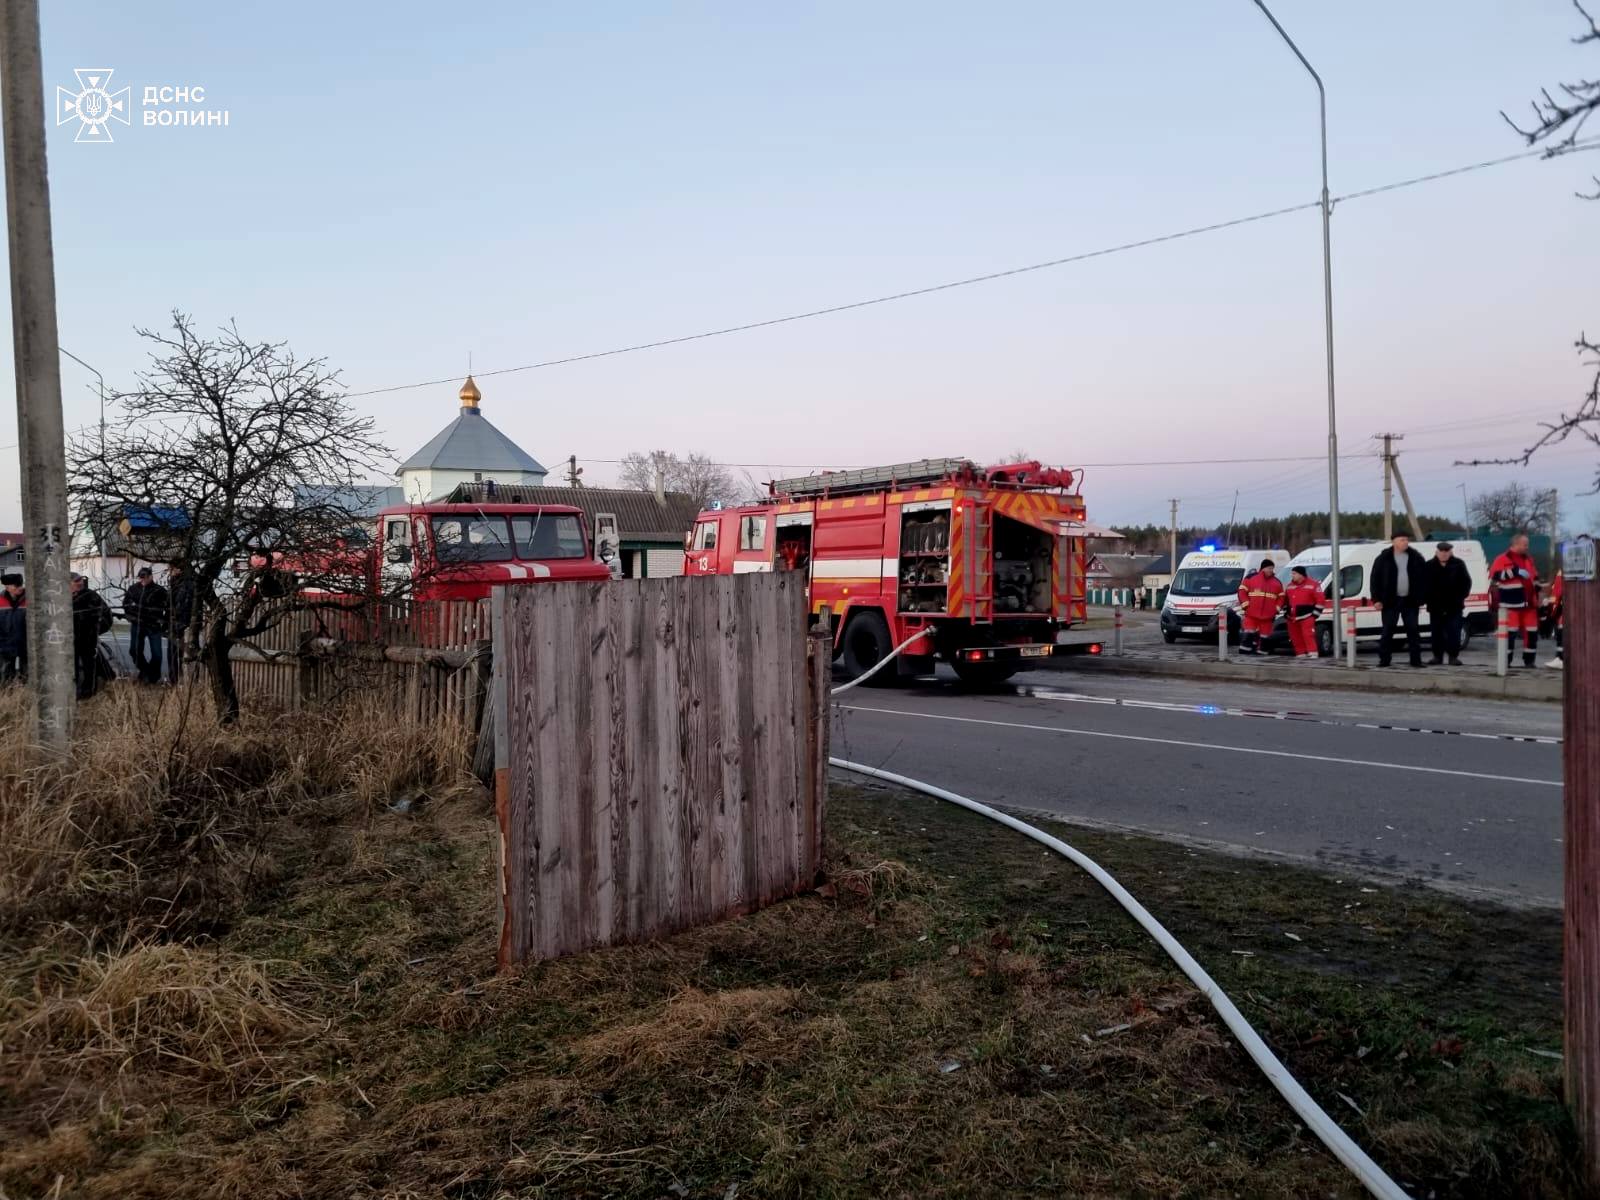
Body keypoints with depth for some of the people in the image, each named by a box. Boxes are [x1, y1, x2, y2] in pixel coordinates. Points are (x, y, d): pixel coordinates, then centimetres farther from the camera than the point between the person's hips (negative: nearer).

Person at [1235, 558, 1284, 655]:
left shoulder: (1277, 582, 11)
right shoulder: (1251, 578, -1)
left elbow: (1281, 597, 14)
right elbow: (1242, 591, -1)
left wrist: (1277, 609, 3)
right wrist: (1246, 605, -8)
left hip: (1268, 615, 3)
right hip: (1251, 614, -3)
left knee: (1264, 634, 5)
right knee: (1249, 633, -8)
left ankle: (1260, 651, 11)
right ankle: (1244, 651, -3)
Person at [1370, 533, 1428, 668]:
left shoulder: (1416, 558, 5)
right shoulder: (1384, 558, -1)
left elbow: (1424, 578, 7)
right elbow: (1375, 579, -1)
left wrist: (1421, 598, 0)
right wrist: (1376, 599, -7)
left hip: (1410, 601, 2)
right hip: (1390, 601, -2)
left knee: (1413, 630, 4)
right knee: (1387, 631, 1)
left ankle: (1416, 659, 9)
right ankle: (1384, 659, 6)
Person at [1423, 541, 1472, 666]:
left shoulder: (1458, 564, 0)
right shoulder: (1429, 566, 3)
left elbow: (1466, 582, 4)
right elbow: (1423, 584, 7)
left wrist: (1460, 597, -3)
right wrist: (1426, 599, -2)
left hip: (1454, 606, -2)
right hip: (1436, 606, 2)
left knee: (1454, 632, -4)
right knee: (1436, 632, 6)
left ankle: (1454, 656, 1)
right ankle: (1437, 656, 15)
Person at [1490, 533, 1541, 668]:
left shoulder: (1528, 559, 18)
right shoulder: (1502, 560, -5)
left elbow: (1535, 577, 27)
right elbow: (1495, 576, -18)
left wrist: (1536, 595, 21)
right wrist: (1515, 571, -22)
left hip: (1529, 603, 7)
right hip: (1511, 604, -6)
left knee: (1532, 631, 5)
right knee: (1510, 631, -8)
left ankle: (1529, 660, 15)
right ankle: (1505, 661, -1)